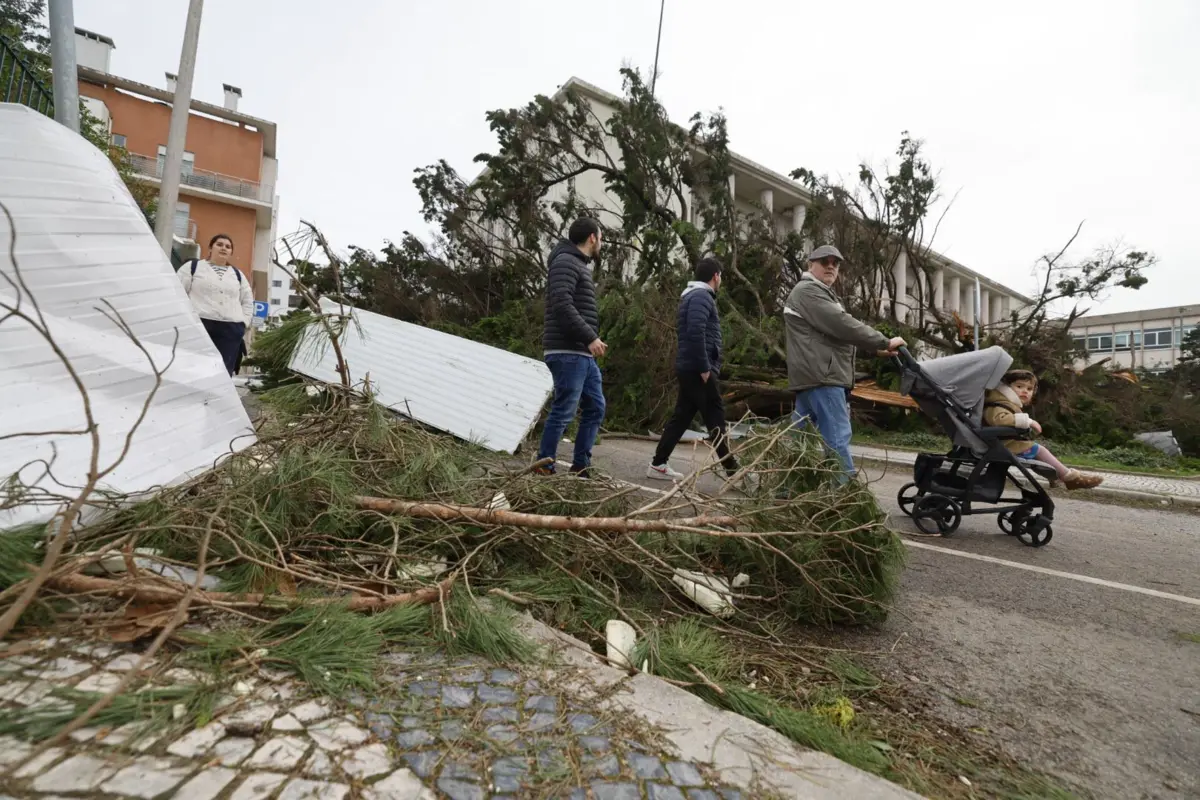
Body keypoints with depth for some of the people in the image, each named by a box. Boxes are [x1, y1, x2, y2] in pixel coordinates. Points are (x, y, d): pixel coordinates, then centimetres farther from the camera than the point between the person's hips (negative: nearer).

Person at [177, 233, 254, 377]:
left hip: (231, 330, 3)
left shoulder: (238, 274, 22)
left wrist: (243, 322, 9)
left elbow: (248, 301, 23)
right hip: (198, 325, -3)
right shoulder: (193, 266, 12)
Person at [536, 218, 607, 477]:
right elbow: (562, 305, -22)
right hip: (567, 352, -10)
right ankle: (543, 470, 4)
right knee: (563, 412, -7)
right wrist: (590, 337, -21)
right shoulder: (566, 261, -9)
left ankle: (580, 468, 18)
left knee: (595, 408, 11)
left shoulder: (579, 264, 22)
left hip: (583, 353, 10)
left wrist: (593, 340, 15)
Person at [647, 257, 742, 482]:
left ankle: (658, 465, 15)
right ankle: (733, 471, 1)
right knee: (716, 420, -5)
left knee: (681, 417, 12)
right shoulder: (701, 296, -11)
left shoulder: (693, 295, 20)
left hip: (689, 368, 10)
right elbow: (695, 332, -24)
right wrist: (705, 367, -21)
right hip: (697, 369, -10)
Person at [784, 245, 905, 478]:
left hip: (812, 377, 11)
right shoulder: (808, 291, -6)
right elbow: (843, 326, -16)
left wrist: (876, 349, 17)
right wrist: (885, 342, -10)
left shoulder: (820, 294, 29)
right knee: (837, 440, -13)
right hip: (821, 377, -11)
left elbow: (836, 333, 26)